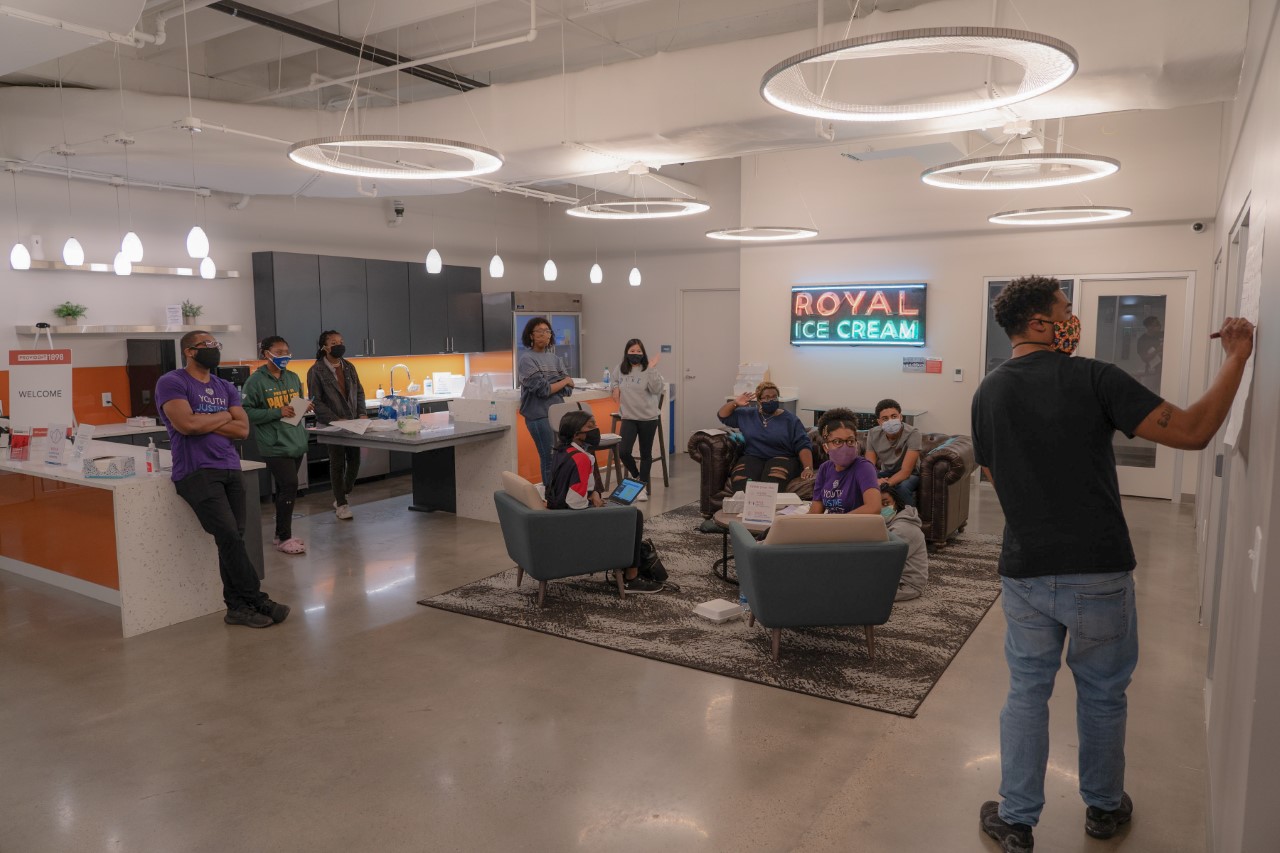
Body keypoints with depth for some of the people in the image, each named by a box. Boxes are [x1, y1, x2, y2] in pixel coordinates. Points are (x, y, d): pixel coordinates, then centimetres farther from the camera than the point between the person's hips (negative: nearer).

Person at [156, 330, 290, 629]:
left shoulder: (225, 388, 18)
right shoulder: (171, 383, 0)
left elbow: (243, 429, 7)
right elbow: (187, 425, -15)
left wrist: (205, 423, -5)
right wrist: (223, 416, 0)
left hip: (230, 469, 6)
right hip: (196, 472, -6)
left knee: (234, 539, 0)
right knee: (229, 536, -16)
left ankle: (237, 607, 7)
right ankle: (258, 601, -8)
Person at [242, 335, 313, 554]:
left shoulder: (293, 377, 12)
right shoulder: (256, 381, -7)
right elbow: (247, 412, -10)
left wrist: (305, 408, 2)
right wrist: (278, 413, -18)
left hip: (296, 442, 6)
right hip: (275, 445, -6)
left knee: (284, 489, 13)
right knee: (289, 486, -13)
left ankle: (282, 534, 23)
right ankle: (284, 538, -3)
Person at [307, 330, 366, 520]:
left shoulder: (349, 367, 10)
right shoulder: (316, 371, -7)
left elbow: (359, 392, 15)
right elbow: (316, 401, -10)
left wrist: (362, 413, 0)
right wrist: (336, 420, -16)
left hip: (353, 422, 5)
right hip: (332, 424, -5)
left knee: (354, 461, 5)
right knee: (338, 464, 1)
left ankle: (341, 497, 26)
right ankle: (341, 504, 11)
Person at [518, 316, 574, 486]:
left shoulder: (555, 359, 13)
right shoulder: (526, 359, -5)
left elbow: (568, 389, 5)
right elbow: (542, 389, -15)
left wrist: (550, 386, -11)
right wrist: (564, 381, -2)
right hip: (539, 416, -6)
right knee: (550, 458, -3)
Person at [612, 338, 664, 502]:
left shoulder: (648, 370, -8)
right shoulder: (620, 370, 4)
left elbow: (656, 389, -22)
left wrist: (652, 369, -26)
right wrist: (615, 388, 6)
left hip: (648, 418, -2)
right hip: (628, 417, 3)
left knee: (645, 454, 8)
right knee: (623, 452, -10)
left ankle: (643, 486, 22)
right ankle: (636, 476, 19)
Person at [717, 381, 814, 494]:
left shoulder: (790, 420, 10)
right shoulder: (747, 415, 20)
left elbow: (803, 445, 1)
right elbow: (722, 415, 26)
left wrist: (808, 468, -15)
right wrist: (735, 403, 7)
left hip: (781, 458, -2)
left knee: (771, 481, -39)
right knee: (741, 484, -35)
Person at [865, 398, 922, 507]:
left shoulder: (913, 433, -25)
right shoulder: (873, 434, -12)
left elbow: (906, 471, -29)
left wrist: (885, 484, -44)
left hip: (910, 474, -3)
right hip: (886, 472, 3)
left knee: (902, 487, -37)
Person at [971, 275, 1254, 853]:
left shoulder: (987, 394, 0)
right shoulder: (1093, 379, -13)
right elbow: (1192, 432, -13)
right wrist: (1236, 357, -3)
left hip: (1025, 574, 3)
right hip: (1099, 574, -2)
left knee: (1026, 694, 16)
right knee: (1102, 695, 18)